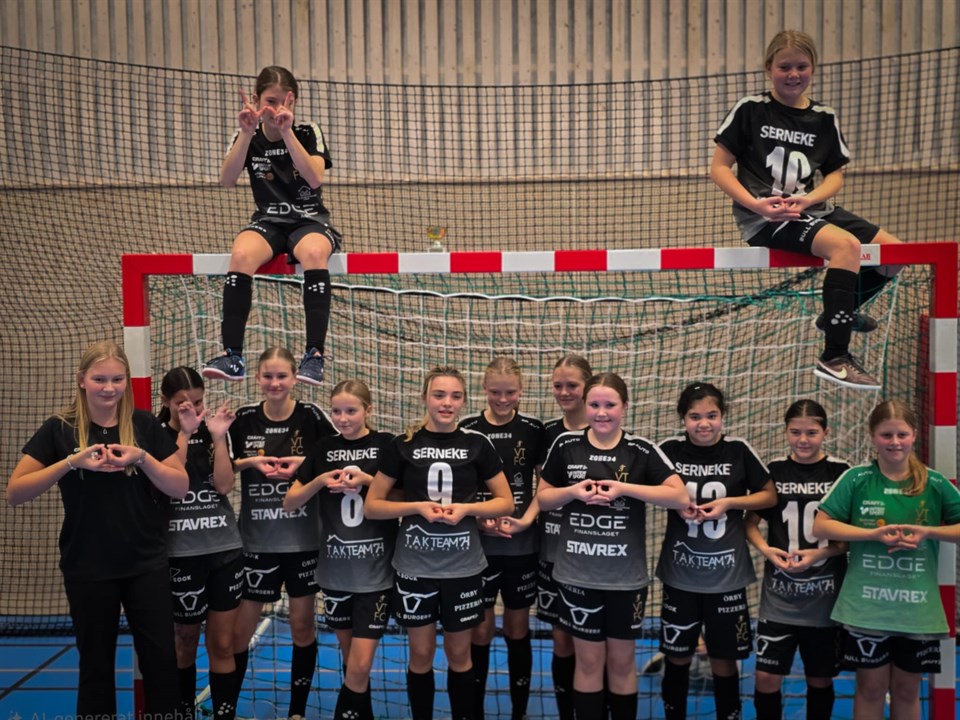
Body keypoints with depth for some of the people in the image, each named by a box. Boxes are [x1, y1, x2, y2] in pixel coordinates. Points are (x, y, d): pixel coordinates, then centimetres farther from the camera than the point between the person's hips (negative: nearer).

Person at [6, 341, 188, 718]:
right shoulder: (60, 429, -4)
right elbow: (14, 493, -9)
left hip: (147, 564, 1)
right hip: (88, 569, -1)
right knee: (96, 663, 11)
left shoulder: (145, 425, 0)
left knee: (162, 658, 5)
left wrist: (142, 457, -18)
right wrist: (71, 462, -22)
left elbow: (180, 487, -1)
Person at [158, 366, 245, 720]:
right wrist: (184, 434, -21)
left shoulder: (212, 431, 4)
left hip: (226, 549, 2)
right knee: (185, 641, 13)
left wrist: (218, 437, -15)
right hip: (181, 554, -2)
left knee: (222, 645, 6)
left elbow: (224, 485, -7)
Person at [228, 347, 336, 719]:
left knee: (302, 625, 10)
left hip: (304, 538, 0)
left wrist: (305, 462, -17)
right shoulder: (244, 417, -2)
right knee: (240, 628, 5)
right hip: (257, 540, 1)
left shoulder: (311, 415, -6)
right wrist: (250, 462, -14)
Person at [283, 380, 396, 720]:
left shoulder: (386, 445, -6)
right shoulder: (323, 449, 4)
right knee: (350, 660, 16)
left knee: (360, 666, -5)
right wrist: (319, 481, -12)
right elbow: (289, 503, 6)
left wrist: (368, 480, -19)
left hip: (376, 570, -3)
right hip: (335, 571, 4)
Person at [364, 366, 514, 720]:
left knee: (459, 654, 12)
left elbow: (506, 503, 4)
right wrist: (417, 506, -15)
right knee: (421, 655, 10)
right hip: (415, 566, 0)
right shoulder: (403, 445, -3)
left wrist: (466, 508, -13)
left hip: (463, 568, 0)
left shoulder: (477, 445, -1)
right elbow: (371, 506, 0)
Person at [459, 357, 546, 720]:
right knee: (480, 630, 7)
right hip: (477, 543, -1)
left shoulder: (534, 431, 0)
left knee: (518, 628, 12)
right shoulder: (467, 429, -3)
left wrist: (526, 520, -13)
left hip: (522, 545, 1)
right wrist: (479, 520, -14)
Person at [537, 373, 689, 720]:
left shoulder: (641, 450, -6)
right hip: (577, 573, 1)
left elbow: (681, 498, -12)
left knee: (622, 661, 13)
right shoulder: (566, 445, -2)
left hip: (626, 576, 0)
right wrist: (573, 491, -14)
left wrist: (624, 488, -20)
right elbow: (542, 497, 7)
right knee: (588, 660, 11)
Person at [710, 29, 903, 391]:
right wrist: (756, 204, -18)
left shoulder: (824, 118, 11)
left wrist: (808, 199, -11)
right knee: (846, 245, -30)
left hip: (812, 209, 6)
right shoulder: (750, 109, -1)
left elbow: (835, 175, 12)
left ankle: (840, 312, 24)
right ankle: (834, 358, -25)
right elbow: (718, 168, -3)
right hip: (764, 219, -6)